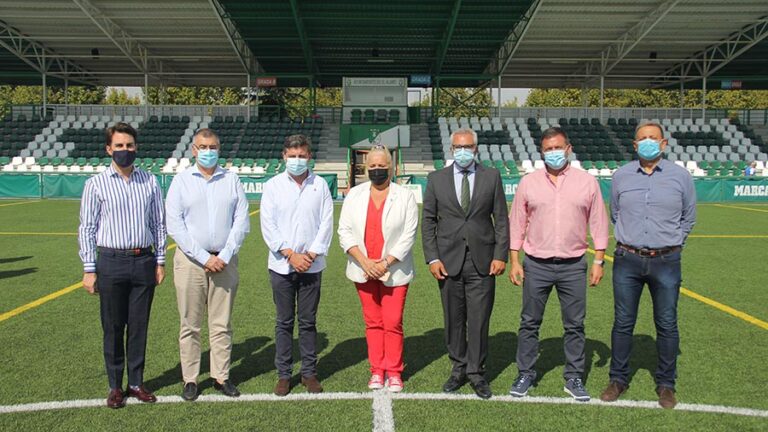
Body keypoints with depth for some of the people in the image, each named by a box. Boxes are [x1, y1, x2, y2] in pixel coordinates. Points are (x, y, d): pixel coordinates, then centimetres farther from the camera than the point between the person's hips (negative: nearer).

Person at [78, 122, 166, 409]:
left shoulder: (150, 181, 6)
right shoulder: (96, 184, 0)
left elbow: (159, 223, 10)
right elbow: (87, 228, 0)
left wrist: (160, 261, 6)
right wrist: (89, 269, -4)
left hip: (144, 261, 2)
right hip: (111, 263, -1)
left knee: (139, 326, 9)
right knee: (113, 327, 8)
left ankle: (136, 383, 23)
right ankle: (115, 386, 22)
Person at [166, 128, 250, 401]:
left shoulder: (231, 180, 6)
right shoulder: (181, 181, 2)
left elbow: (242, 221, 2)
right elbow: (174, 225, -5)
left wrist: (225, 256, -8)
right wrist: (204, 257, -11)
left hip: (224, 261, 1)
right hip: (190, 261, -1)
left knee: (222, 325, 8)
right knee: (190, 325, 5)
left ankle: (221, 377, 19)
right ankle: (190, 379, 17)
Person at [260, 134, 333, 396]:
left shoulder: (320, 185, 4)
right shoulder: (273, 185, 2)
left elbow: (326, 223, 1)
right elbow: (268, 226, -3)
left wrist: (311, 254, -8)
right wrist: (290, 254, -10)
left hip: (312, 265, 0)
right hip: (281, 266, 0)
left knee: (308, 321, 8)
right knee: (284, 322, 7)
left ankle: (309, 372, 19)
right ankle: (283, 374, 18)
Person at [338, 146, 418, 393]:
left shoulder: (405, 197, -2)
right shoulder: (355, 195, 4)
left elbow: (408, 236, -6)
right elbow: (345, 232, 0)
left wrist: (385, 263, -13)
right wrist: (364, 262, -11)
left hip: (394, 271, -2)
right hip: (363, 270, 2)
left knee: (393, 323, 0)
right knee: (372, 323, 9)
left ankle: (394, 372, 14)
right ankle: (377, 371, 20)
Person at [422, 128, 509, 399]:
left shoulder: (491, 177, 5)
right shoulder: (437, 179, 6)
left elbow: (501, 219, 5)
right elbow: (428, 221, 5)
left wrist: (501, 255, -3)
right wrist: (432, 258, -3)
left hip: (482, 262, -1)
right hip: (449, 261, 1)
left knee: (479, 320, 3)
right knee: (453, 320, 9)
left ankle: (476, 372, 18)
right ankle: (458, 369, 24)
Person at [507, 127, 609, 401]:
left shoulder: (587, 182, 2)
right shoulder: (528, 183, 2)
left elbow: (598, 223, 5)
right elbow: (516, 224, 5)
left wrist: (599, 261, 1)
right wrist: (514, 261, 0)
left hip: (573, 266, 0)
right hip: (536, 265, 0)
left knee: (575, 325, 8)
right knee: (529, 323, 8)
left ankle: (574, 379, 22)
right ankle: (525, 374, 22)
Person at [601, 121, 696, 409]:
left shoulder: (680, 176, 1)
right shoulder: (621, 176, 4)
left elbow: (688, 218, 13)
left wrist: (671, 244, 9)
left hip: (666, 262, -1)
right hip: (627, 260, 1)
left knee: (667, 325, 6)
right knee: (623, 323, 7)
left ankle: (666, 384, 22)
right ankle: (618, 379, 21)